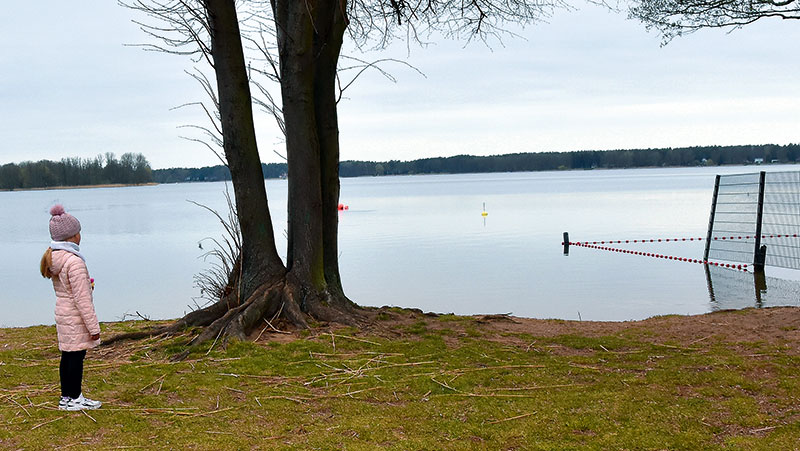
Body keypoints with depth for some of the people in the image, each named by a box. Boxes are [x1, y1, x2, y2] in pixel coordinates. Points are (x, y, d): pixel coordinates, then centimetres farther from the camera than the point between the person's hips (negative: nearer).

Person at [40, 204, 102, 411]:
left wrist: (86, 284, 27)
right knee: (76, 356, 1)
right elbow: (82, 299, -22)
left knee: (67, 356, 16)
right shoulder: (74, 262, -23)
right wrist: (93, 326, -16)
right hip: (76, 318, -9)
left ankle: (66, 397, 26)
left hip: (62, 314, 9)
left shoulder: (53, 258, 5)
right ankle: (74, 399, 11)